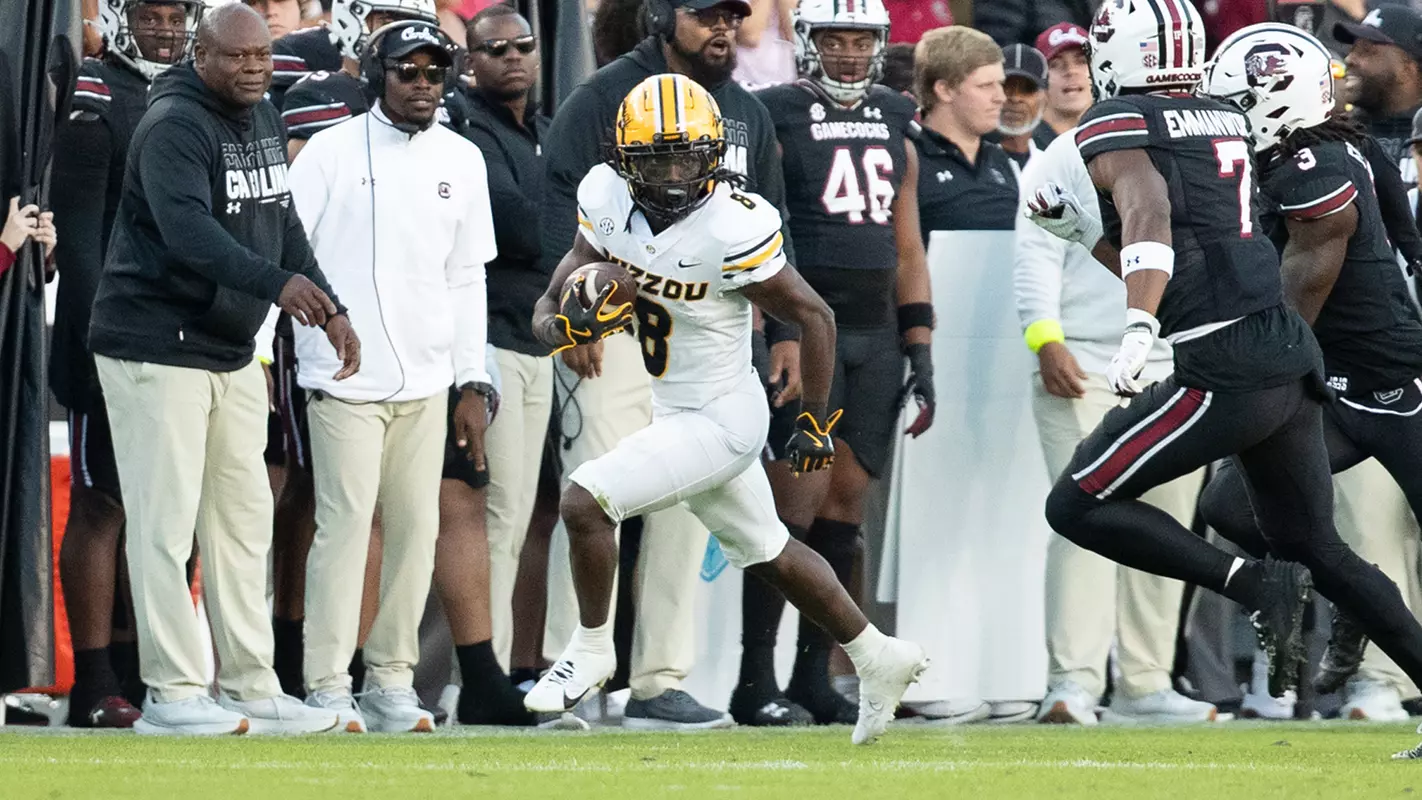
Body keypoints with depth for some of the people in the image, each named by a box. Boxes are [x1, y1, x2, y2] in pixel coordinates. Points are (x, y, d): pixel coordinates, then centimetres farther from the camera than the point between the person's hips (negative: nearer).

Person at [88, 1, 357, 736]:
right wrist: (279, 282, -43)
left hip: (230, 349, 9)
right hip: (156, 344, -9)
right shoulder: (174, 126, -17)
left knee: (242, 519, 11)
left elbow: (280, 223, 20)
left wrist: (329, 309, 10)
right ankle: (172, 691, -4)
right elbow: (189, 232, -32)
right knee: (166, 522, -7)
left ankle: (251, 687, 16)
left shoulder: (262, 121, 13)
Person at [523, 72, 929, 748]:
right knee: (769, 555, 22)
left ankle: (591, 650, 5)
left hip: (721, 419, -8)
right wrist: (570, 323, -28)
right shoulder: (609, 201, -8)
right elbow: (548, 314, -4)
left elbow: (814, 317, -15)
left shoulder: (731, 230, -26)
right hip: (679, 412, 8)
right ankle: (878, 659, 39)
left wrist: (814, 422, -8)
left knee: (586, 500, -16)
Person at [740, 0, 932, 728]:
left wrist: (919, 351, 13)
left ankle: (814, 676, 9)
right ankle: (755, 681, -6)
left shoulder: (895, 128, 16)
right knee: (798, 499, -11)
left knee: (847, 500, 3)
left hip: (875, 334, 6)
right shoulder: (776, 122, -3)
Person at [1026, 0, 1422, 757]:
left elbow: (1150, 220, -25)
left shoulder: (1117, 128, -5)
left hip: (1226, 369, -8)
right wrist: (1078, 227, 26)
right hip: (1292, 353, 8)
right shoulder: (1228, 124, 18)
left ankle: (1255, 585, -9)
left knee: (1077, 506, -1)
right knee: (1315, 548, 20)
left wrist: (1138, 331, -38)